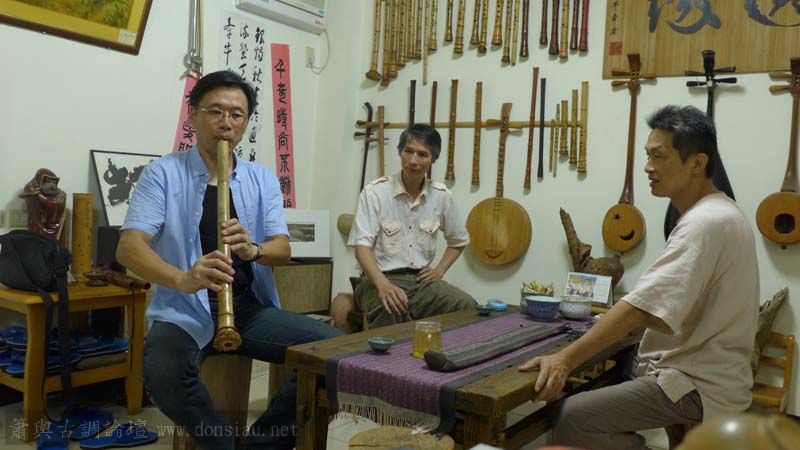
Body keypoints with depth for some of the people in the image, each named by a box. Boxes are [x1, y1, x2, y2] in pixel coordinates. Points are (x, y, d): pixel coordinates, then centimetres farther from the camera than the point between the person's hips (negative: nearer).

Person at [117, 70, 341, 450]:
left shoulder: (263, 179, 9)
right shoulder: (163, 173, -3)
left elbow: (283, 249, 0)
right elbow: (128, 247, -15)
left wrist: (253, 249, -25)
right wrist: (183, 279, -35)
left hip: (251, 307, 4)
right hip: (186, 310, -3)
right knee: (162, 373, -35)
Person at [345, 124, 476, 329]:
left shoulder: (441, 195, 5)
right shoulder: (375, 192, -8)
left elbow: (459, 240, 21)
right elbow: (362, 247, -16)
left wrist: (439, 270, 6)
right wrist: (383, 285, -32)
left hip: (421, 280, 5)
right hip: (379, 279, -4)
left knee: (468, 307, -21)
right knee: (393, 311, -39)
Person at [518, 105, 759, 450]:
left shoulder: (705, 223, -23)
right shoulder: (716, 214, 11)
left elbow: (642, 305, -32)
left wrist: (567, 359, -34)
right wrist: (626, 325, 10)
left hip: (698, 385, -10)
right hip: (698, 371, 10)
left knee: (573, 417, -19)